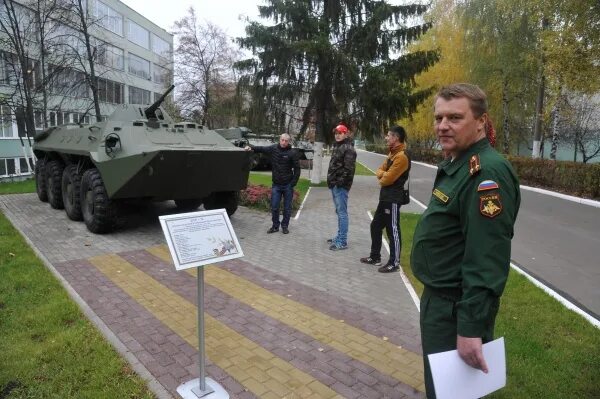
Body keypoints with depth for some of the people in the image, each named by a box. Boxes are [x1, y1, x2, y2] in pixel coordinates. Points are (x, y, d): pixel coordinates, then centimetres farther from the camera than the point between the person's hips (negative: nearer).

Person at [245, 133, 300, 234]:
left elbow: (297, 169, -6)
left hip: (288, 185, -2)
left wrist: (293, 184, -10)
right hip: (276, 184, 2)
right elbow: (261, 148, 2)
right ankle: (275, 226, 19)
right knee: (274, 207, 5)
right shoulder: (273, 149, 1)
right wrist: (251, 147, -18)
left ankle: (285, 226, 21)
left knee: (287, 208, 7)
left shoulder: (292, 153, -8)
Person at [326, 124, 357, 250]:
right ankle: (340, 236, 26)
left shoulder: (348, 148, -12)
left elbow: (349, 168, -21)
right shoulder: (337, 147, 20)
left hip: (341, 186, -10)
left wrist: (341, 182, -21)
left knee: (342, 213, -8)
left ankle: (342, 241, -5)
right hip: (334, 185, 10)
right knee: (339, 212, 16)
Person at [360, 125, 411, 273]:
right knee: (375, 226, 16)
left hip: (393, 199, -10)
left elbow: (387, 179, -22)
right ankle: (375, 257, 29)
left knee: (393, 231, -1)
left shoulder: (402, 156, -18)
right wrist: (384, 174, -8)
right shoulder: (392, 153, 15)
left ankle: (394, 263, 10)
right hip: (385, 197, 10)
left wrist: (382, 177, 0)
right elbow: (380, 171, 14)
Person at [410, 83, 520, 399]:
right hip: (439, 298, 10)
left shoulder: (487, 172, -24)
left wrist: (471, 328, -27)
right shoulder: (455, 164, 10)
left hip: (458, 309, -10)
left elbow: (486, 262, -28)